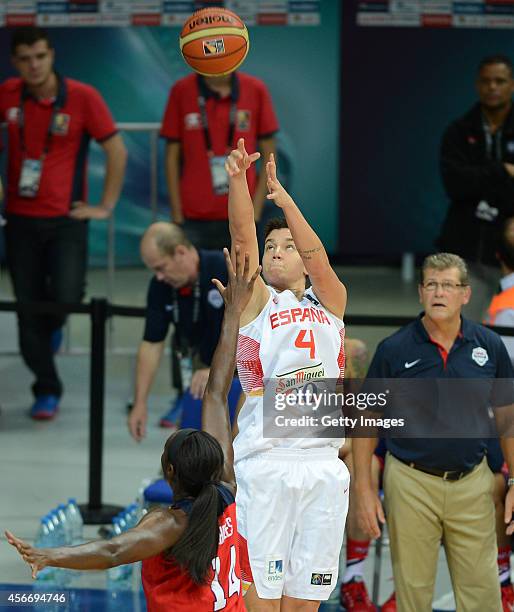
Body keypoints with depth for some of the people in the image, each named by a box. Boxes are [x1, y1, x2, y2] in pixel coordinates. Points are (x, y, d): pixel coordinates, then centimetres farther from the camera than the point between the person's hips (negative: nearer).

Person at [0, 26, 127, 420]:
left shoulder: (83, 97, -9)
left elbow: (117, 150, -3)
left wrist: (106, 206, -5)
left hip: (65, 219, -2)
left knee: (66, 297, -15)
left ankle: (54, 325, 22)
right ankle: (47, 391, 17)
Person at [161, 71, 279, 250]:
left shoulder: (256, 90, 2)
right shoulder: (181, 91, 1)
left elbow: (268, 156, 6)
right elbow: (172, 157, 4)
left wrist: (255, 214, -1)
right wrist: (177, 218, -1)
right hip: (194, 220, 0)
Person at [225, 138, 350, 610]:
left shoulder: (330, 303, 16)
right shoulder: (258, 302, 10)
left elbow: (318, 257, -2)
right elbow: (243, 238, -4)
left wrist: (284, 198, -14)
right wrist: (238, 178, -19)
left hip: (325, 463, 3)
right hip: (267, 461, -3)